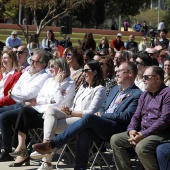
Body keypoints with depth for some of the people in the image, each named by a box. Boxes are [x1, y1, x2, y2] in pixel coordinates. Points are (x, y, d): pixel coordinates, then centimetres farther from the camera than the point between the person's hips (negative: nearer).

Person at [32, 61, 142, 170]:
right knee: (84, 132, -27)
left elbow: (126, 116, -10)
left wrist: (102, 115, -8)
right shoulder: (115, 89, 27)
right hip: (101, 126, 7)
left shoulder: (137, 94, 0)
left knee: (89, 118, -30)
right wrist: (99, 113, 5)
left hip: (117, 128, -7)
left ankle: (51, 145, -29)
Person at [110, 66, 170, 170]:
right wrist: (131, 130, -4)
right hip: (141, 132, 9)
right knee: (115, 140, -1)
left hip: (161, 133, -9)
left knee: (141, 147, -34)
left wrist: (143, 135, -20)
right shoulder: (145, 95, 18)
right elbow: (136, 116, 19)